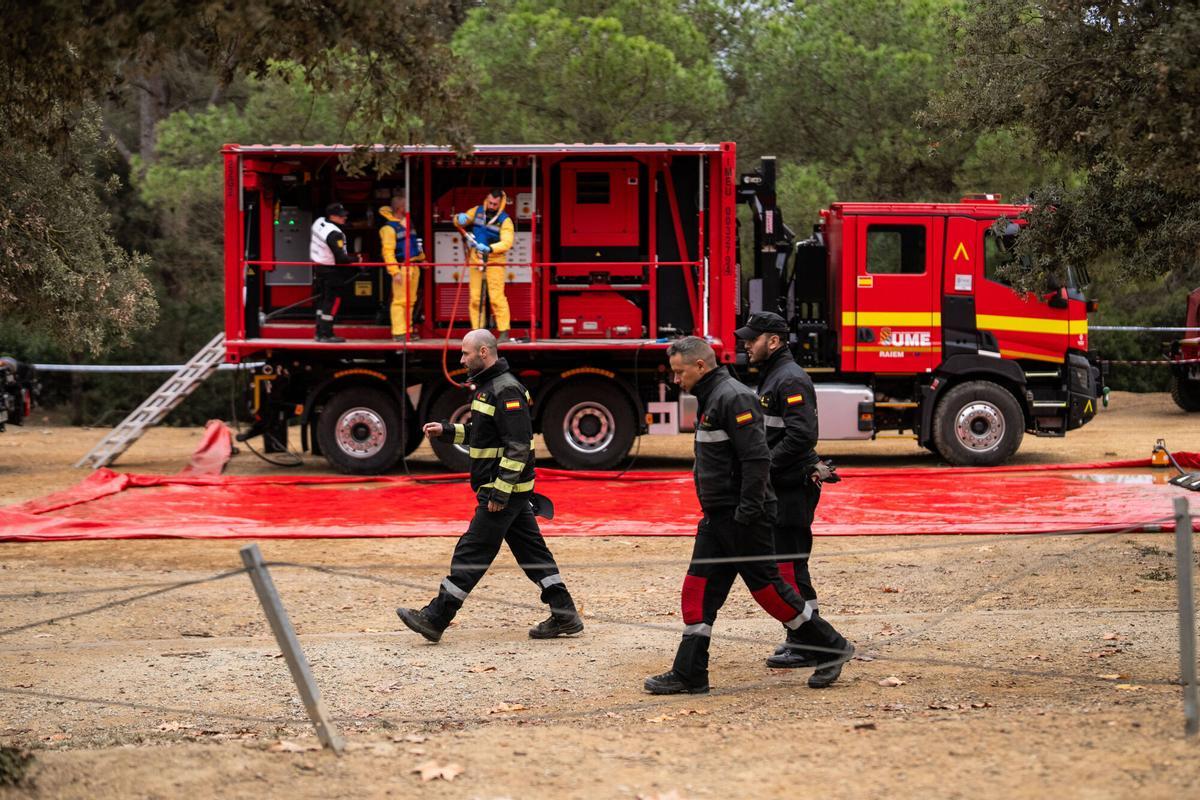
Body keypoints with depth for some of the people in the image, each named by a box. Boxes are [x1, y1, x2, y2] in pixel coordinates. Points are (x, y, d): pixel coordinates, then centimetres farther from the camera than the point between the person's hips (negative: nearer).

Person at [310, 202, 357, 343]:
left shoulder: (319, 222, 2)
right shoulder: (334, 234, -26)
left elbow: (311, 241, 17)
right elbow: (341, 258, -25)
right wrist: (355, 259, -9)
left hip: (317, 266, 9)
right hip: (330, 271, -9)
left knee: (322, 300, 15)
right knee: (331, 301, -3)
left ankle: (320, 332, 20)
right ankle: (326, 334, -2)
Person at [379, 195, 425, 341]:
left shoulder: (407, 222, 15)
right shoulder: (389, 228, -12)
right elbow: (388, 251, -17)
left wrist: (422, 258, 23)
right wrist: (395, 272, -23)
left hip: (414, 267, 9)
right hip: (401, 267, -9)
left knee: (410, 301, 12)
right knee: (400, 300, -9)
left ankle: (407, 330, 19)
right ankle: (398, 333, -9)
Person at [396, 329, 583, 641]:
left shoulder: (506, 390, -18)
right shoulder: (488, 386, 14)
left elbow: (518, 446, -23)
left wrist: (500, 491, -25)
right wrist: (447, 431, 14)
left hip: (504, 490, -11)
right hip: (506, 490, 11)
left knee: (471, 553, -6)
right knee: (531, 551, 11)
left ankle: (435, 618, -2)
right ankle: (564, 616, 14)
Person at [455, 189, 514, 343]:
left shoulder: (505, 220, -9)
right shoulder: (477, 211, 5)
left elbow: (507, 243, -20)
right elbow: (459, 221, 15)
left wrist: (489, 248, -34)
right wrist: (460, 218, -10)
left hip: (495, 261, -5)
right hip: (476, 259, 5)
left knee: (496, 297, -12)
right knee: (475, 298, 4)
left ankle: (504, 332, -8)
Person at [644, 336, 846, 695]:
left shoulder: (733, 398, -16)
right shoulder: (710, 399, 16)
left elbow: (757, 457, -23)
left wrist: (747, 512, -25)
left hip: (743, 517, -10)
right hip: (717, 517, 10)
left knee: (765, 586, -3)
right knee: (698, 590, 5)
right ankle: (689, 674, 7)